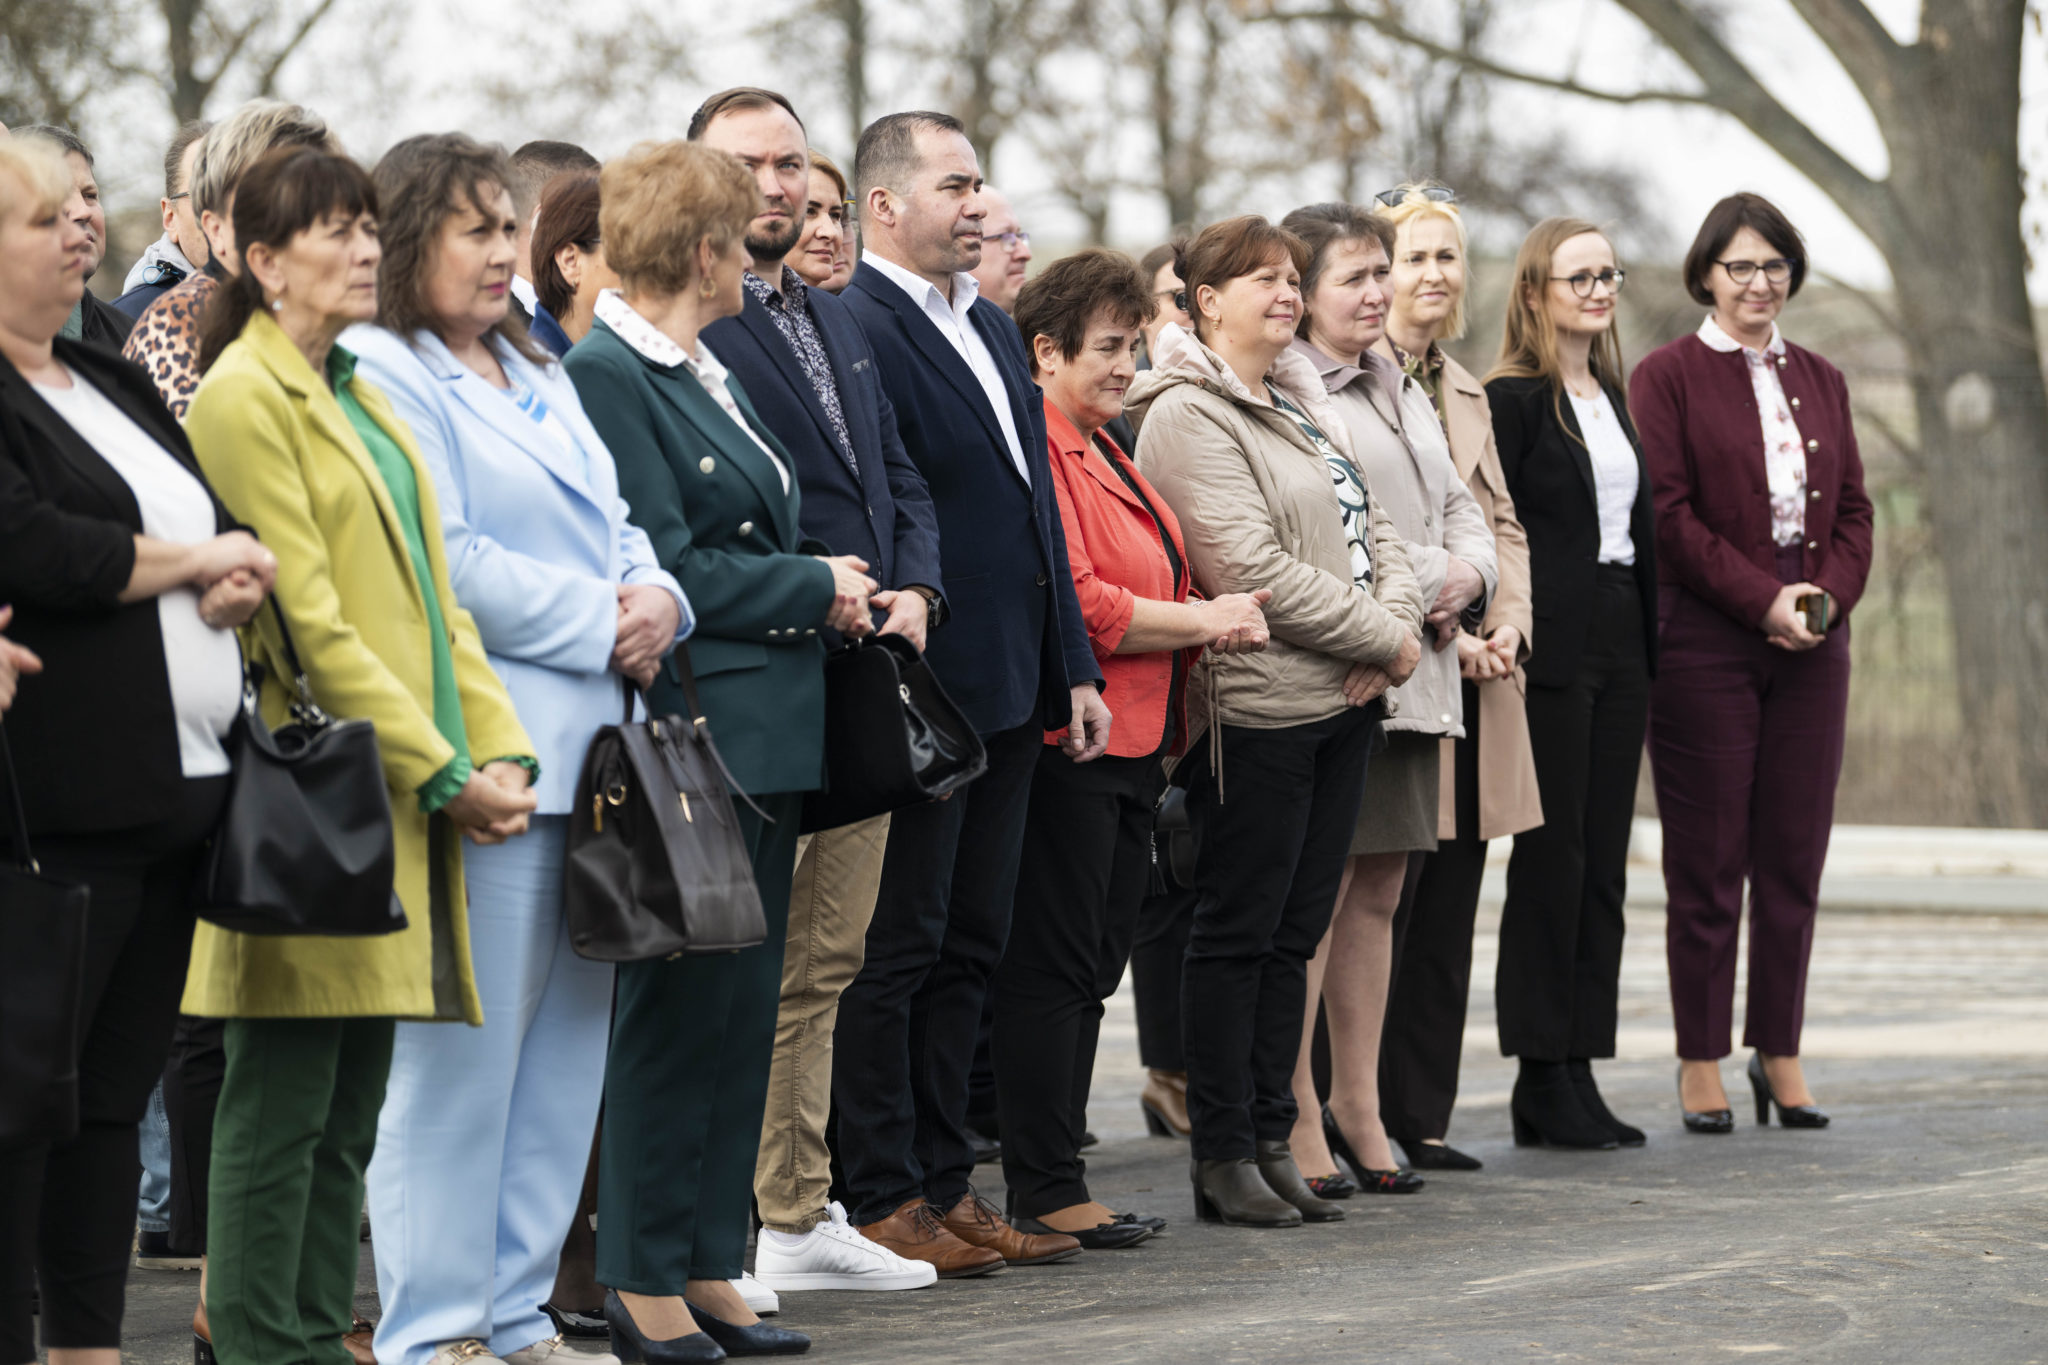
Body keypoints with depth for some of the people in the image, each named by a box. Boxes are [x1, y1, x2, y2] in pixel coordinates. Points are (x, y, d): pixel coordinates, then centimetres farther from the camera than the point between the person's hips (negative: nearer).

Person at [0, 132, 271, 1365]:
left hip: (176, 790, 9)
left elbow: (233, 541, 22)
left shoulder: (114, 384, 20)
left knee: (116, 1091, 12)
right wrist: (192, 562, -6)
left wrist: (230, 589, -3)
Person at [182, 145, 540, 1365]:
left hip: (402, 808, 9)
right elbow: (310, 623, -14)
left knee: (347, 1119, 10)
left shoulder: (363, 402, 20)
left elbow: (432, 601, 18)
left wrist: (498, 749, 3)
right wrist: (443, 772, -14)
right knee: (281, 1114, -5)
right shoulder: (243, 398, -8)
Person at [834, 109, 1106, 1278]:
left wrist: (1074, 666, 15)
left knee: (971, 946, 12)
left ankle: (946, 1184, 19)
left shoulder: (996, 329, 17)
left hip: (1008, 692, 9)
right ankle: (885, 1200, 5)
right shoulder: (851, 329, -13)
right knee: (900, 949, -2)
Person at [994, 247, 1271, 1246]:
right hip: (1066, 741, -10)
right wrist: (1202, 620, -11)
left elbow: (1147, 586, 26)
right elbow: (1074, 601, -19)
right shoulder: (1034, 448, -12)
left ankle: (1056, 1183, 16)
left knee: (1091, 969, 11)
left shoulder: (1103, 451, 20)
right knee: (1054, 967, -5)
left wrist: (1216, 621, 5)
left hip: (1130, 746, 10)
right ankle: (1046, 1194, -1)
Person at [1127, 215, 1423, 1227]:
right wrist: (1382, 639, -12)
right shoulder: (1187, 415, -11)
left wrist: (1399, 624, -4)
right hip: (1259, 706, -8)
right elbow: (1252, 568, -18)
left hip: (1345, 702, 8)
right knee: (1238, 932, -2)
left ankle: (1270, 1140, 16)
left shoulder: (1303, 404, 17)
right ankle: (1223, 1155, 4)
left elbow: (1374, 529, 16)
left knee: (1295, 930, 10)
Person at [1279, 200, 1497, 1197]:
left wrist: (1465, 575, 2)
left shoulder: (1402, 391, 21)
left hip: (1413, 670, 9)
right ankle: (1293, 1113, -1)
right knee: (1317, 890, -7)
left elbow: (1460, 508, 24)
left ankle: (1357, 1105, 17)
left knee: (1378, 891, 11)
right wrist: (1408, 595, -16)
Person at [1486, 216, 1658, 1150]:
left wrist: (1649, 642, 15)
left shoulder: (1612, 395, 17)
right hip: (1552, 650, -8)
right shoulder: (1514, 398, -7)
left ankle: (1578, 1072, 11)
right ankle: (1541, 1080, 0)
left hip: (1619, 649, 8)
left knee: (1602, 864, 7)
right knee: (1551, 861, -5)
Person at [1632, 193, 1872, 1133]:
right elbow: (1669, 513, -8)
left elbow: (1854, 508, 13)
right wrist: (1765, 599, -15)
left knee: (1795, 859, 4)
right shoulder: (1668, 377, 0)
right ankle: (1701, 1063, 4)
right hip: (1704, 648, -5)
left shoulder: (1820, 381, 16)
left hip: (1810, 647, 5)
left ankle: (1780, 1053, 12)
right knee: (1707, 862, -2)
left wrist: (1830, 597, -6)